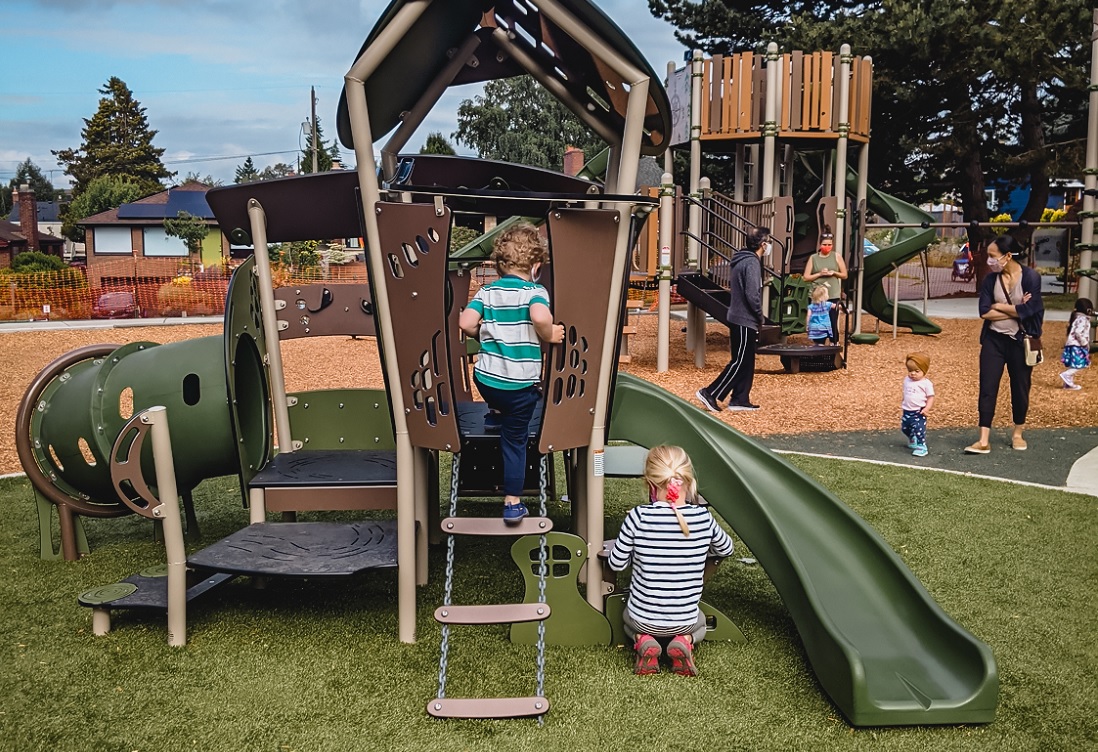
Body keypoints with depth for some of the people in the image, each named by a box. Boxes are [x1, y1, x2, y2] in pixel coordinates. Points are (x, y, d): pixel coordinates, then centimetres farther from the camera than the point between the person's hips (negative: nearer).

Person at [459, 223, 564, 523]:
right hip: (520, 385, -3)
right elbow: (540, 316, -31)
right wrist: (549, 335, -11)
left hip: (485, 379, 3)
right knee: (515, 440, 8)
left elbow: (466, 323, -7)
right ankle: (512, 502, 14)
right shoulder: (535, 291, -9)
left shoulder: (486, 291, 3)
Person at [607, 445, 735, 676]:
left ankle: (643, 641, 3)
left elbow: (616, 564, -8)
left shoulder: (638, 517, -20)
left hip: (642, 619, -1)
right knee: (699, 623, 38)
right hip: (686, 620, 1)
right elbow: (726, 549, 8)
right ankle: (685, 641, 4)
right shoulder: (703, 518, -13)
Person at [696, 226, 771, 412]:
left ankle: (740, 399, 16)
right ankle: (710, 393, -5)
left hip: (738, 318, 10)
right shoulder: (751, 262, -17)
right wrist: (760, 317, -9)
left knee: (747, 362, 13)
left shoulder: (739, 260, 12)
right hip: (745, 320, -10)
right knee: (740, 362, -5)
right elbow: (752, 295, -24)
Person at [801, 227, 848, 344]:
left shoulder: (837, 257, 5)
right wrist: (819, 274, -11)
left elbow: (844, 275, 9)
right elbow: (806, 277, 2)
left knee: (833, 325, -4)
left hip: (833, 297, 0)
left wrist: (834, 273, -9)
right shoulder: (813, 258, 4)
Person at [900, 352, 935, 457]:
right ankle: (912, 441, 45)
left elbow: (930, 397, -11)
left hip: (918, 412, -7)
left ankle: (921, 447, -2)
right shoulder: (907, 380, 7)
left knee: (918, 428, -13)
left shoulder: (926, 383, -12)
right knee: (904, 428, 19)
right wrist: (903, 404, 19)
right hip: (907, 411, 7)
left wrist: (927, 408, -22)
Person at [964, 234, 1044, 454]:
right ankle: (984, 441, -1)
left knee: (1020, 388, 10)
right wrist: (1016, 310, -14)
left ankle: (1017, 434, 29)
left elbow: (1028, 310, -19)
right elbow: (985, 312, -10)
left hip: (1021, 341, -2)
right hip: (994, 340, 2)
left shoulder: (1031, 277, -11)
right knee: (987, 388, -3)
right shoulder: (990, 279, -2)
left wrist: (998, 306, -10)